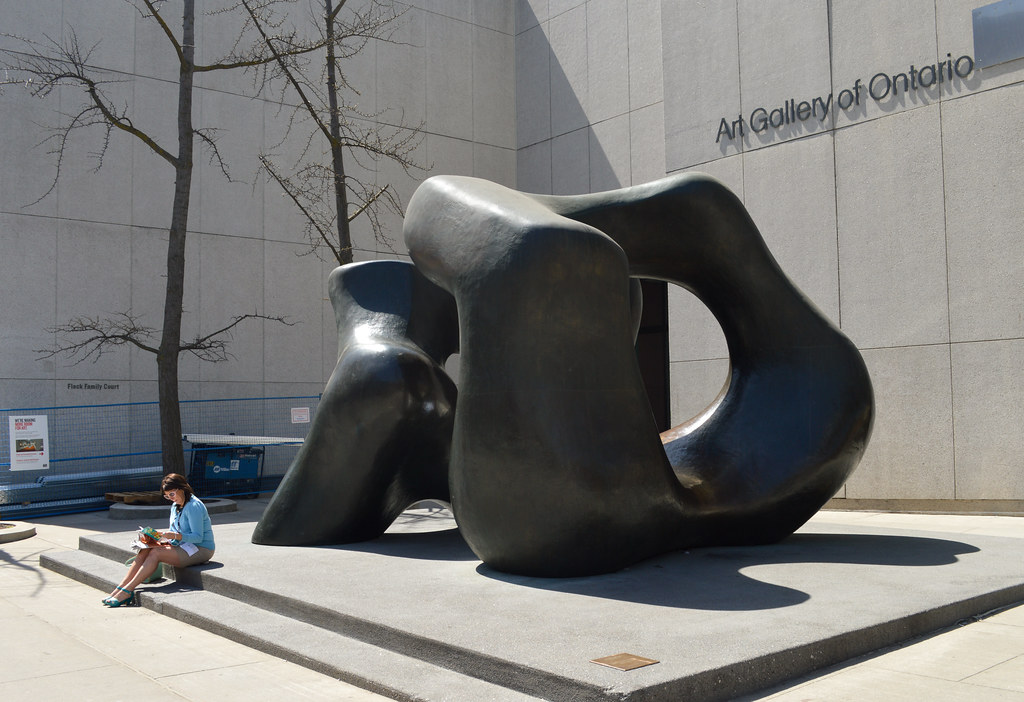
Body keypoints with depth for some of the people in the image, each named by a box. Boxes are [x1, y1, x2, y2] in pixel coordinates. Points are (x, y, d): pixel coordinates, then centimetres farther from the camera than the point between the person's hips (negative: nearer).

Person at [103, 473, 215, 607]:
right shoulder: (175, 506, 12)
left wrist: (175, 536, -30)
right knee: (145, 551, -12)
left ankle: (126, 591, -24)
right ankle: (119, 589, -18)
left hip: (200, 549, -9)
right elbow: (173, 531, 16)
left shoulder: (194, 506, -16)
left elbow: (198, 537, -20)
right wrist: (165, 540, -5)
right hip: (184, 546, 9)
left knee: (156, 553, -24)